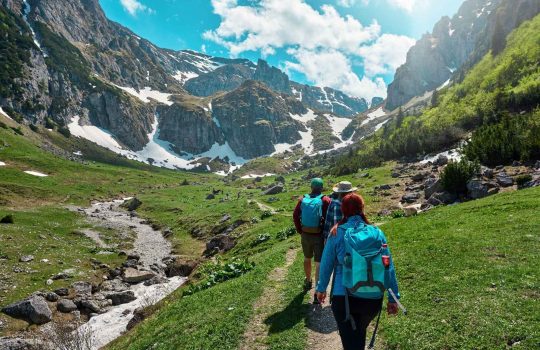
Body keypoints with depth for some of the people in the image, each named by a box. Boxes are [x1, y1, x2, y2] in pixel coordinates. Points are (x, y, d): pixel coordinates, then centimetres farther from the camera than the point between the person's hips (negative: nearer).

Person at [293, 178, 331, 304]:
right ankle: (318, 292, 0)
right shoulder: (326, 200, -10)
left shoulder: (303, 200, 2)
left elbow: (295, 216, 4)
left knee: (307, 259, 25)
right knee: (319, 264, 2)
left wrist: (300, 231, 10)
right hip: (319, 236, -4)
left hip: (305, 235, 4)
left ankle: (308, 281, 44)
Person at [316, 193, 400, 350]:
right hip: (373, 298, 3)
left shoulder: (336, 233, -8)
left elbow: (326, 264, 0)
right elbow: (388, 267, -2)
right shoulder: (377, 233, -3)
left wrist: (321, 288, 15)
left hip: (343, 297, -3)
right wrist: (393, 297, 8)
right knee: (360, 332, 30)